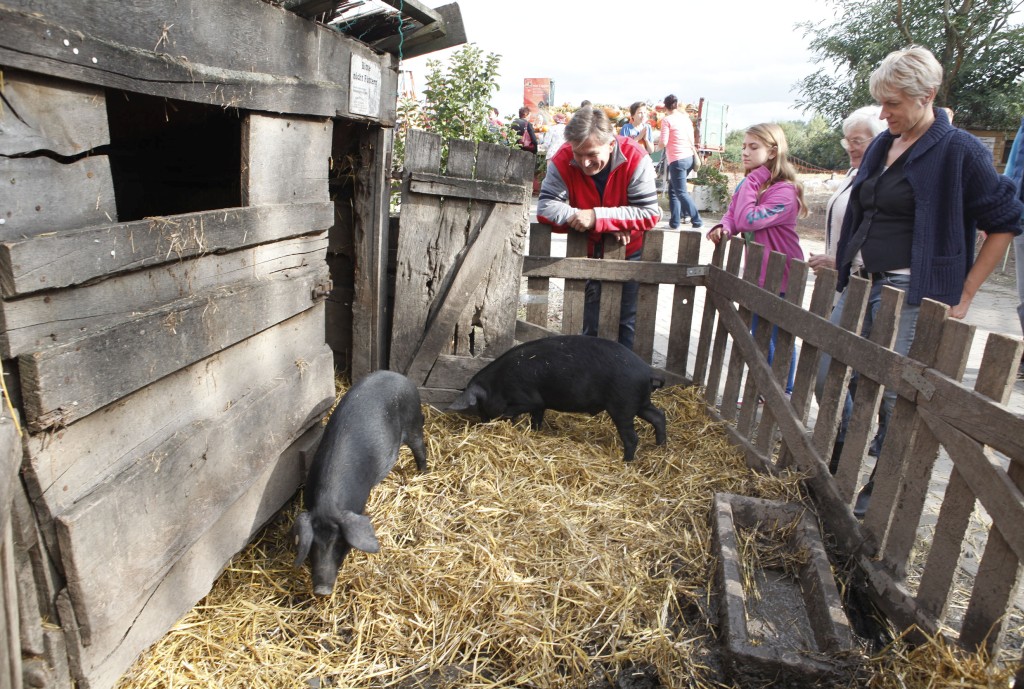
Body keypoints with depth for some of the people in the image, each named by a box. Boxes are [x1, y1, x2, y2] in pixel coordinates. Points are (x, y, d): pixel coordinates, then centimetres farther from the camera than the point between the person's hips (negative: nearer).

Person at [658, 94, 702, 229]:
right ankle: (675, 221, 17)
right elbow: (691, 139, 15)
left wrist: (658, 145, 9)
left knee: (681, 192, -3)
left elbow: (663, 143, -12)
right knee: (673, 189, 18)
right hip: (689, 158, 7)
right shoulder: (685, 117, 11)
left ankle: (697, 221, -8)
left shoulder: (667, 120, -7)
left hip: (677, 160, -7)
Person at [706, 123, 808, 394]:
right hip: (757, 273, 9)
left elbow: (747, 220, -31)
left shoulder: (785, 190, -22)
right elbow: (732, 214, 4)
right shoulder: (752, 183, 5)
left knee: (778, 340, 3)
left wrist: (751, 182, -24)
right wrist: (724, 227, -18)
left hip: (779, 277, -8)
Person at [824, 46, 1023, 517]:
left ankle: (883, 485, 15)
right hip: (861, 284, 8)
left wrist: (964, 294, -6)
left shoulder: (959, 151, -8)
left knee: (896, 395, -4)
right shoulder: (881, 145, 12)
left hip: (913, 294, -7)